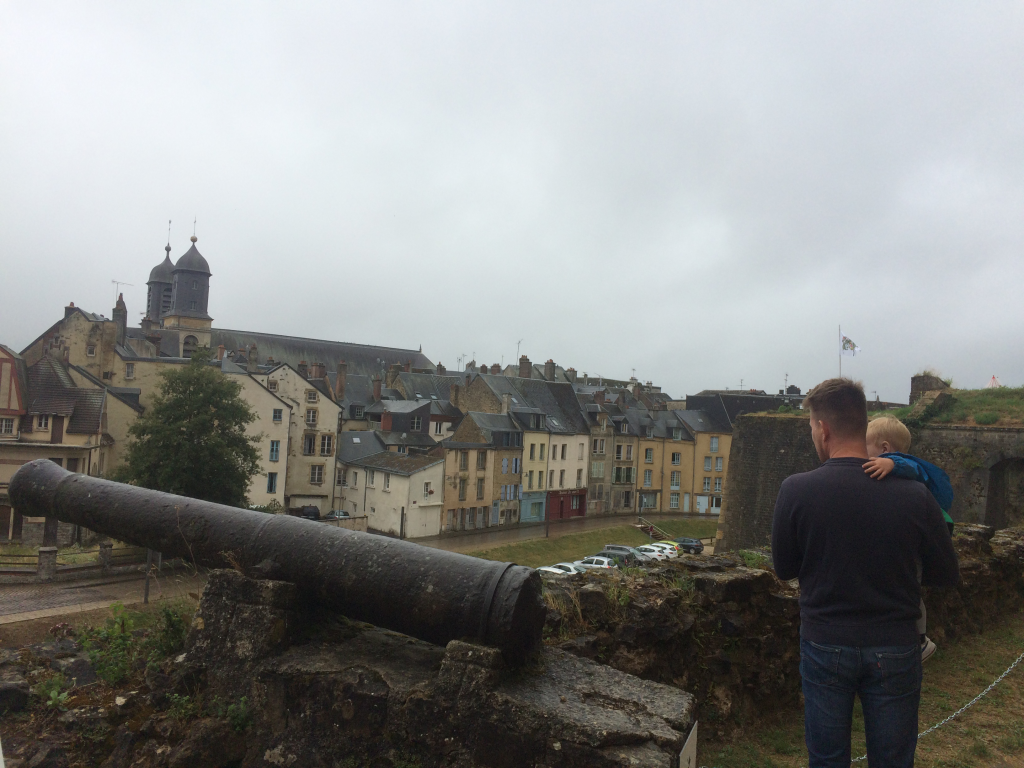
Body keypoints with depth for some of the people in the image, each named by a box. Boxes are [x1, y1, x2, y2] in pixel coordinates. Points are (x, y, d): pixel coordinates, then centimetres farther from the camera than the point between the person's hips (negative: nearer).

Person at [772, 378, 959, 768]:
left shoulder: (795, 490, -17)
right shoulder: (914, 496, -15)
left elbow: (784, 569, -4)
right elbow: (947, 575, -1)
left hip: (824, 645, 0)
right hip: (894, 649, 1)